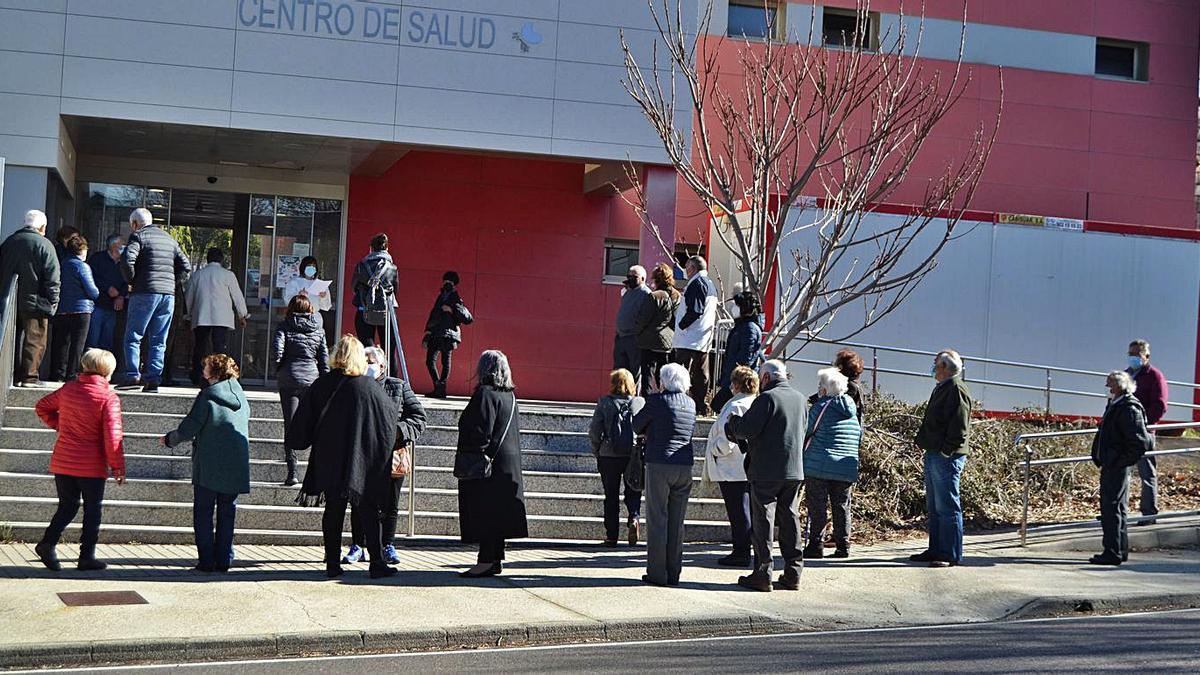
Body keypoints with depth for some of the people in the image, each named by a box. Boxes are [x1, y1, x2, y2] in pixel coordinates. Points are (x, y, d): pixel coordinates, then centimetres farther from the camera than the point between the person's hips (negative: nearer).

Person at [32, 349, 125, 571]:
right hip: (92, 467, -5)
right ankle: (87, 556, 9)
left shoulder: (69, 389, 3)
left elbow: (42, 407, 17)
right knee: (92, 509, 8)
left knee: (67, 506, 16)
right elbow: (112, 436, -17)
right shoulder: (109, 398, -13)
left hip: (63, 462, 5)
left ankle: (48, 542, -4)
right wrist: (118, 468, -10)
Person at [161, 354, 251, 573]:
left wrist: (169, 439, 10)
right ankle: (224, 561, 10)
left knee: (203, 514, 5)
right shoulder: (241, 397, 8)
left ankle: (207, 561, 2)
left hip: (209, 467, -5)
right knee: (227, 514, 11)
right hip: (236, 467, 5)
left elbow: (188, 429, -9)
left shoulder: (207, 395, -9)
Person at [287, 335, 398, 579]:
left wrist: (292, 441, 19)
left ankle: (333, 563, 9)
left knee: (333, 511, 10)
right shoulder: (369, 387, -9)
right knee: (368, 513, 4)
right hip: (362, 464, -2)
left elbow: (303, 422, 2)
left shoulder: (321, 385, -2)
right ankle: (377, 564, 4)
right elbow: (390, 415, 0)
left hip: (329, 463, 2)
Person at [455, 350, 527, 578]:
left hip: (485, 465, -9)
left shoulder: (485, 394, -14)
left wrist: (468, 463, -17)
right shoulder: (509, 395, 13)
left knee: (484, 513, -7)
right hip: (508, 463, 9)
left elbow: (480, 431, -21)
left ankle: (486, 560, -8)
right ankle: (496, 559, 17)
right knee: (497, 513, 13)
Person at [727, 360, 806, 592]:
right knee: (790, 520, 10)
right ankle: (792, 574, 12)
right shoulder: (799, 399, 10)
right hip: (794, 470, 7)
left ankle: (763, 574, -1)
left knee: (763, 521, -1)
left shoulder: (767, 398, -13)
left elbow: (747, 429, -16)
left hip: (766, 470, -7)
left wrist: (733, 421, 4)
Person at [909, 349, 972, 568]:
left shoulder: (956, 390, -12)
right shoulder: (941, 389, 19)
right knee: (934, 507, 15)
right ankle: (936, 550, 22)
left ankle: (951, 555, -5)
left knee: (947, 507, -8)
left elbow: (959, 427, -19)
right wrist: (922, 441, 16)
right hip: (933, 455, 11)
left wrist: (946, 450, -21)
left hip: (946, 458, -11)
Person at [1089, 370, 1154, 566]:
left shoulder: (1129, 408, -17)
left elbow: (1140, 441, -21)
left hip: (1118, 467, -10)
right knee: (1117, 508, 16)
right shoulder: (1114, 405, 13)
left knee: (1111, 508, -8)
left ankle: (1113, 553, -5)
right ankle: (1121, 550, 24)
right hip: (1110, 465, 10)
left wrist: (1123, 460, -15)